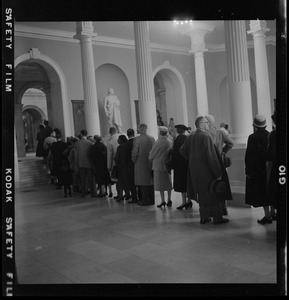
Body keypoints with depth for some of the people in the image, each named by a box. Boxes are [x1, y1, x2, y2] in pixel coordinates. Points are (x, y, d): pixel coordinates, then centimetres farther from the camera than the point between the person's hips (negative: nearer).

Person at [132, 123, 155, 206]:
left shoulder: (137, 139, -12)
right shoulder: (152, 138, 0)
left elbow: (134, 152, -12)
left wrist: (134, 161, 4)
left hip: (141, 163, -4)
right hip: (151, 163, 4)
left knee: (143, 183, 3)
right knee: (151, 182, 12)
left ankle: (145, 200, 5)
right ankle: (151, 200, 18)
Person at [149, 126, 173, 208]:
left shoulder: (158, 142, -15)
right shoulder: (170, 142, -1)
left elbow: (152, 153, -6)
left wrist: (150, 158, 14)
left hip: (158, 165, -5)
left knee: (160, 183, 2)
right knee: (168, 182, 12)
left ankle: (162, 201, 3)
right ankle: (169, 200, 16)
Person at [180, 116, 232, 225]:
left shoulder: (190, 137, 4)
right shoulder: (206, 136, -18)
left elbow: (182, 150, 13)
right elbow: (211, 156, -21)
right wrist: (218, 173, -18)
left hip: (195, 170, 7)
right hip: (206, 170, -7)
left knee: (202, 194, 16)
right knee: (212, 194, 5)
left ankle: (204, 217, 22)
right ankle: (217, 218, 13)